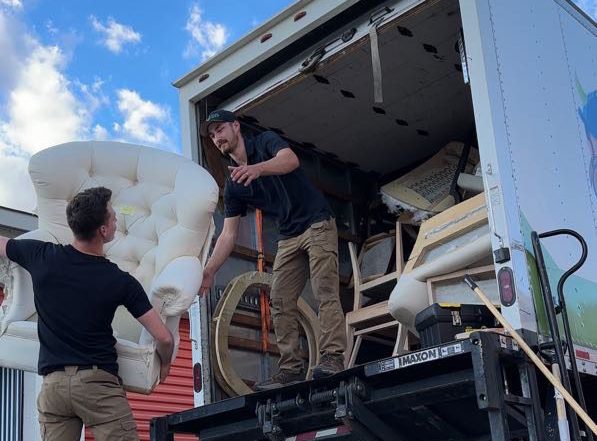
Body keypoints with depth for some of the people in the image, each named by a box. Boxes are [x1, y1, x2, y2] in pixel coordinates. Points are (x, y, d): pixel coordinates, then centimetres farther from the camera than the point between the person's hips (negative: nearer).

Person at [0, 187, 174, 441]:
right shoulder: (120, 281, -5)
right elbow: (164, 338, -5)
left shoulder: (41, 256, 1)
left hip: (52, 383, 4)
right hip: (97, 381, -3)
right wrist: (164, 363, 17)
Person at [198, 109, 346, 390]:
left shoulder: (266, 142, -4)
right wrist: (209, 270, -6)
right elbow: (228, 234, 6)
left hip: (317, 224, -6)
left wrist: (258, 169, -47)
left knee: (326, 292, -18)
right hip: (288, 238, 7)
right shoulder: (233, 186, 9)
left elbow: (291, 160, -28)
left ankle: (332, 358, -23)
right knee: (280, 303, -2)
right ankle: (290, 370, -1)